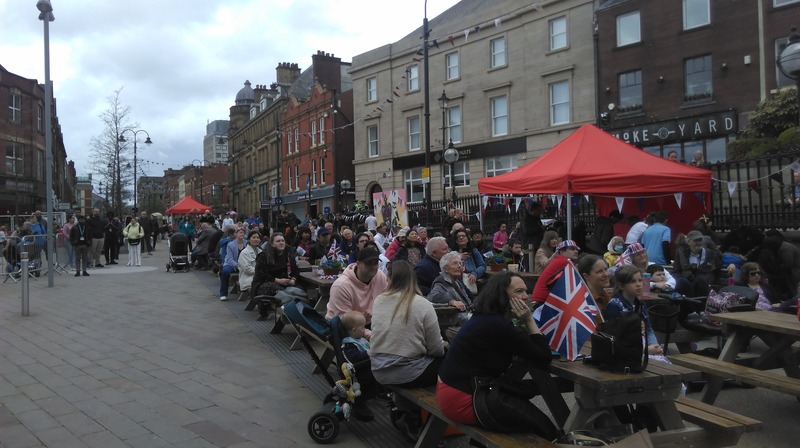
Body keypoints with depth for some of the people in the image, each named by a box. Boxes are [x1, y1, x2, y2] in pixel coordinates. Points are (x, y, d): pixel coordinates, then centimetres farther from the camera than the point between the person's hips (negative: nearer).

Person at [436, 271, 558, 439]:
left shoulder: (487, 317, 8)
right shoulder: (498, 325, -22)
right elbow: (544, 359, -16)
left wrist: (526, 322, -1)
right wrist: (529, 319, -13)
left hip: (456, 387, 10)